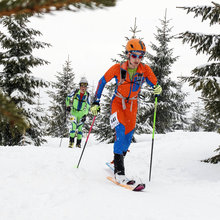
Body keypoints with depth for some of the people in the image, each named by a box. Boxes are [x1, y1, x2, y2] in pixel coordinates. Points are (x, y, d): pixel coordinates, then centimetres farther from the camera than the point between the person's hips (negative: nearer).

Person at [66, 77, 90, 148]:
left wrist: (85, 115, -8)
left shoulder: (87, 95, -4)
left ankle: (78, 143, 12)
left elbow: (88, 106, 0)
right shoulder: (75, 92, -5)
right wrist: (68, 106, -2)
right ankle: (71, 141, -8)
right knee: (74, 126, -15)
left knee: (80, 128, 1)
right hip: (74, 111, -1)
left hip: (82, 113, 1)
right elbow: (68, 98, 10)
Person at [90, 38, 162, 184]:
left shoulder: (145, 70, -15)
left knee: (128, 135, 4)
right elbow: (102, 82, -6)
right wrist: (96, 102, -7)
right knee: (121, 129, -23)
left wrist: (158, 89, -28)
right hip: (118, 102, -3)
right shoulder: (118, 68, -18)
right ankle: (119, 171, -26)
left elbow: (155, 84, -3)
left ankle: (119, 159, 32)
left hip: (132, 105, 3)